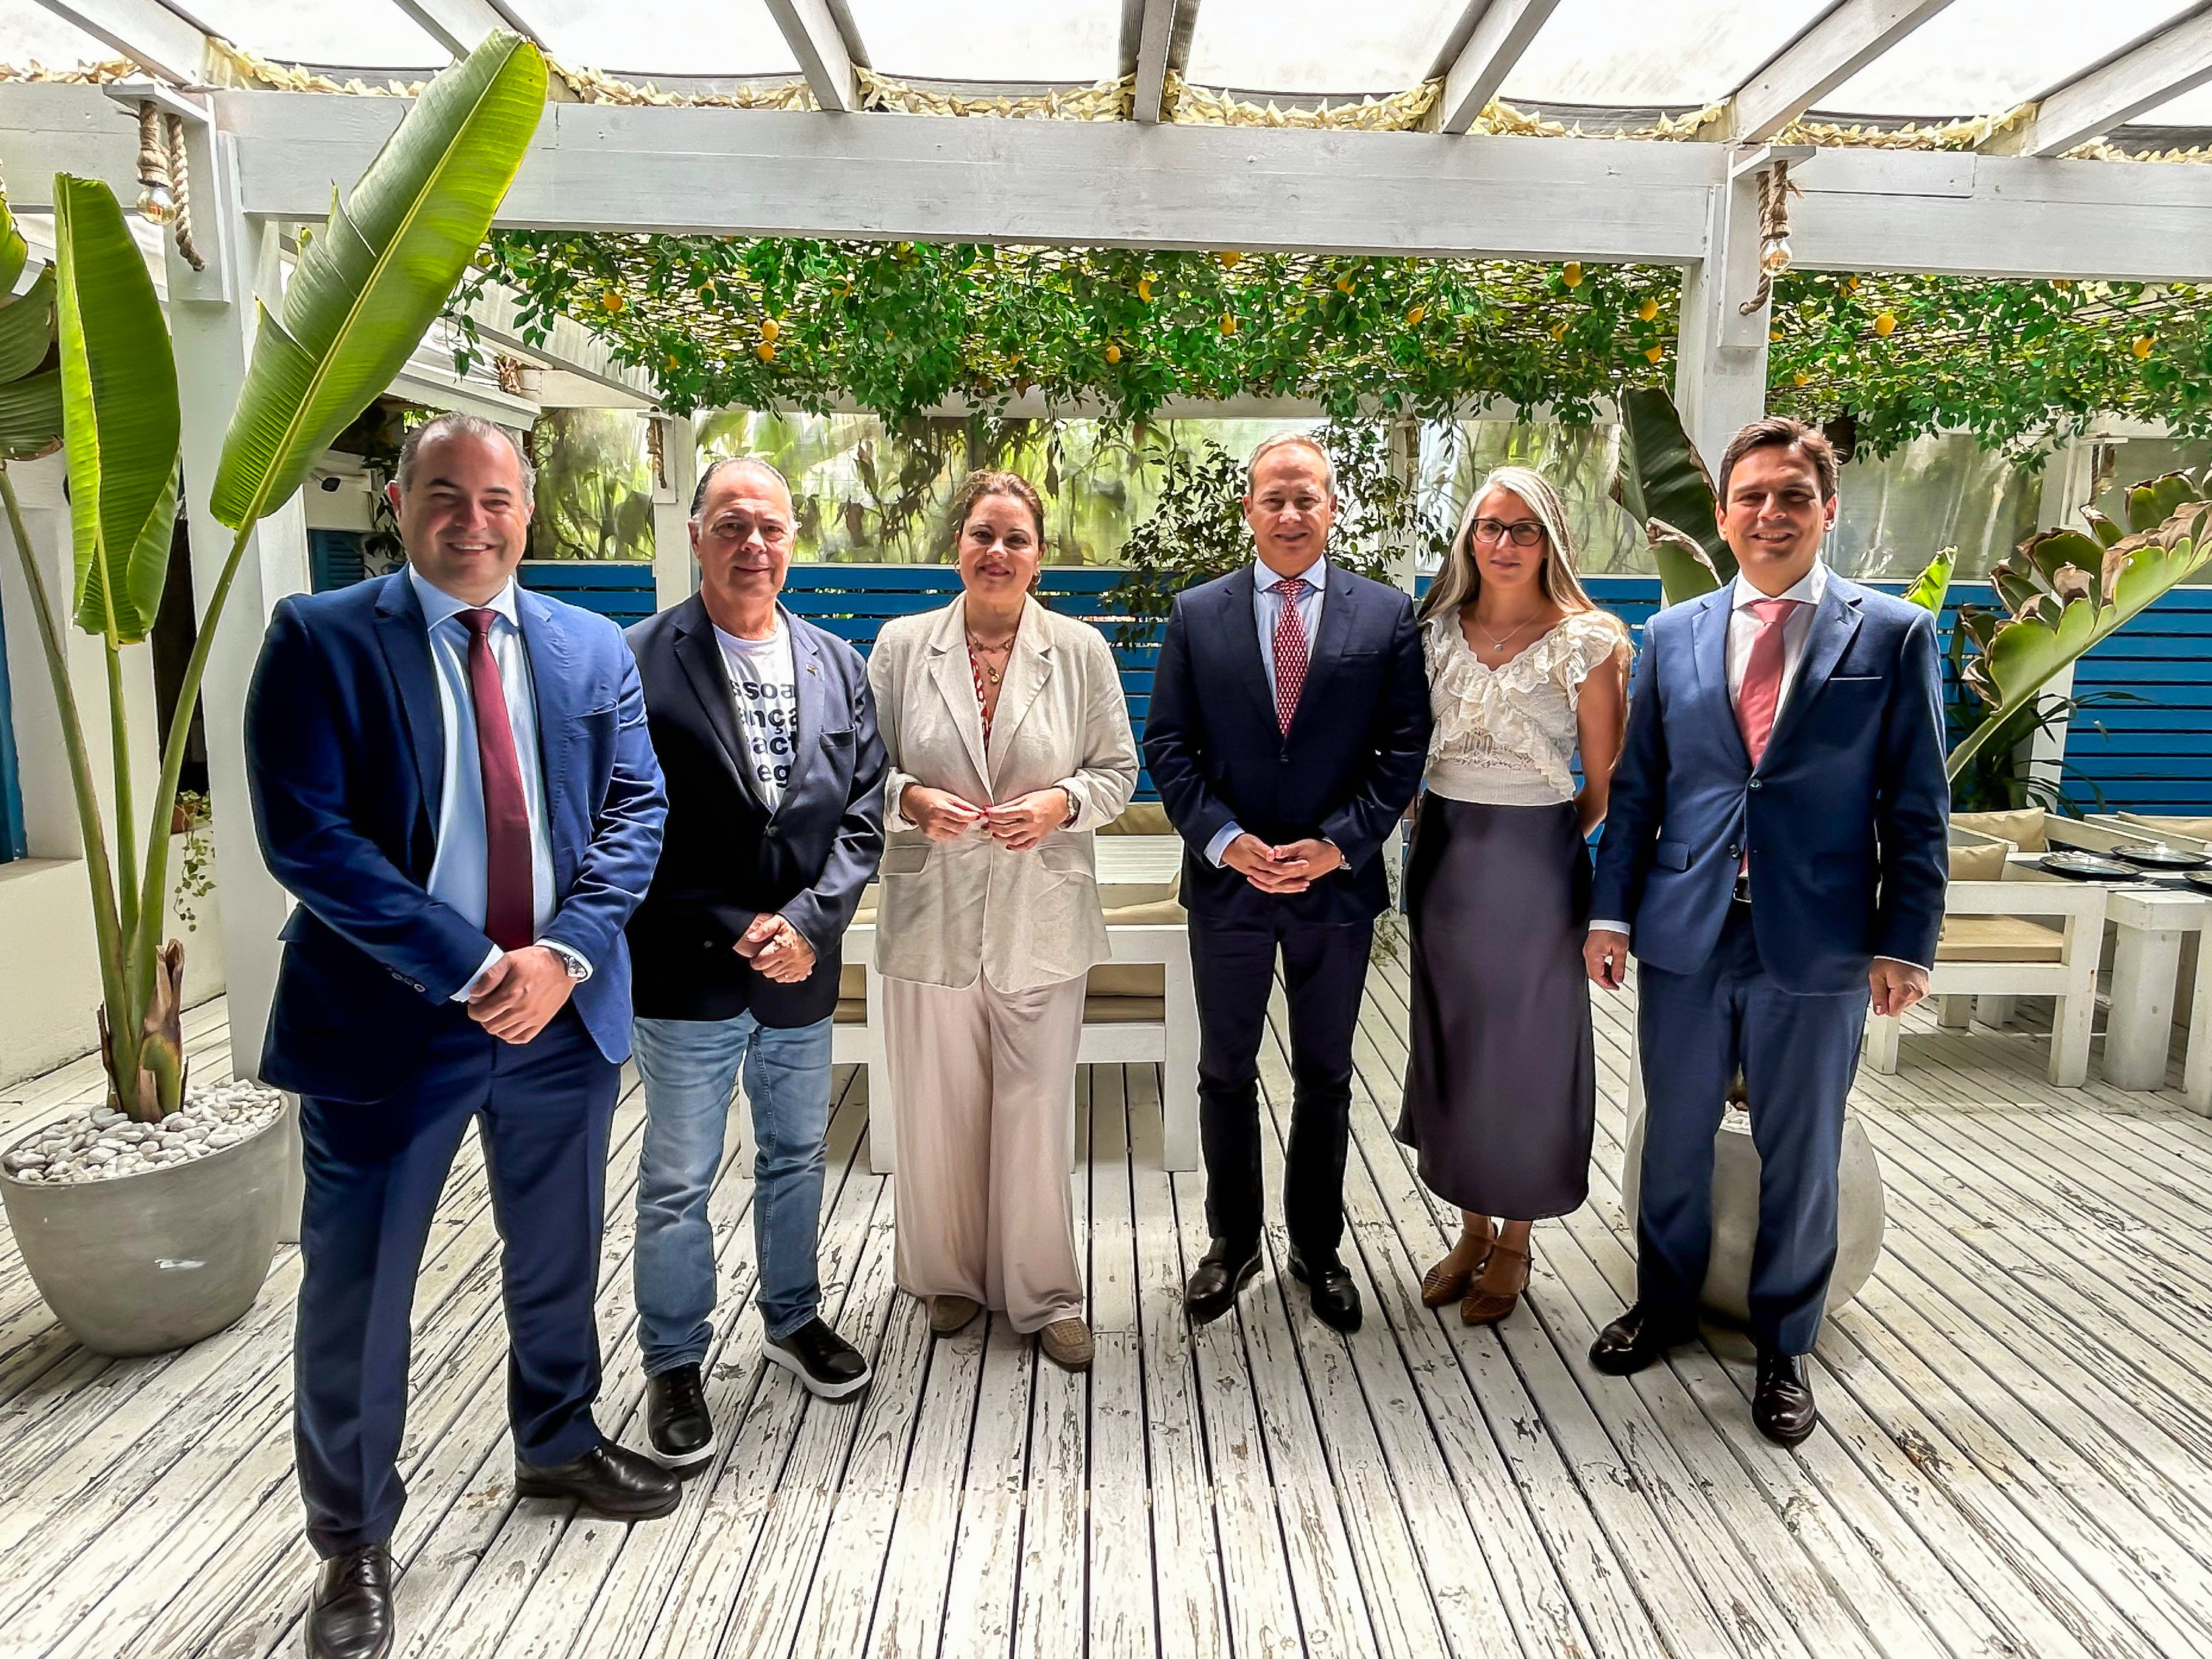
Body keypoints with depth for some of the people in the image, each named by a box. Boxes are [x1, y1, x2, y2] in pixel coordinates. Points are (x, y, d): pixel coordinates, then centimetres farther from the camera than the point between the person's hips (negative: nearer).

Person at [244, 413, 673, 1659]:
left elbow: (635, 811, 1)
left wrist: (562, 955, -13)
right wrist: (469, 970, -18)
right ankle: (354, 1542, 32)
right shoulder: (321, 638, -6)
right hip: (390, 1020, -3)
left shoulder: (593, 648, 4)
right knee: (358, 1289, 8)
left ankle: (559, 1445, 45)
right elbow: (304, 831, -14)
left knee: (558, 1256, 20)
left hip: (563, 1010, 4)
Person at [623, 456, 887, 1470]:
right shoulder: (640, 664, -10)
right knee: (677, 1182, 10)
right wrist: (733, 932, -14)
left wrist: (808, 922, -11)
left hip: (802, 966, 4)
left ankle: (793, 1319, 42)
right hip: (689, 973, -4)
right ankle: (674, 1365, 29)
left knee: (797, 1156, 20)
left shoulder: (839, 666, 4)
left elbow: (863, 813, 1)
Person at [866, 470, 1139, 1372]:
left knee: (1038, 1110, 5)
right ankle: (951, 1275, 34)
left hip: (1042, 919, -1)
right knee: (939, 1110, 11)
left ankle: (1043, 1294, 23)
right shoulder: (900, 645, 2)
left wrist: (1060, 804, -13)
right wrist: (912, 799, -13)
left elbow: (1118, 769, 6)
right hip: (932, 913, 1)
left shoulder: (1081, 649, 1)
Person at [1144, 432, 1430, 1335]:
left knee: (1325, 1080, 13)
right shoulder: (1197, 613, 2)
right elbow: (1167, 744, -1)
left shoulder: (1386, 614, 0)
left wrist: (1339, 843, -13)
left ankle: (1317, 1246, 32)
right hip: (1227, 881, 1)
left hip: (1338, 882, 0)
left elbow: (1404, 747, -2)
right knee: (1226, 1074, 13)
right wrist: (1223, 838, -13)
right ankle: (1233, 1242, 32)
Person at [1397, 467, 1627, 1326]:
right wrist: (1434, 820, 4)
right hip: (1442, 855, 4)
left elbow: (1605, 784, -4)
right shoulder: (1437, 629, 4)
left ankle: (1515, 1240, 26)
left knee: (1523, 1047, 7)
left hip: (1534, 860, -4)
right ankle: (1472, 1227, 31)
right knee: (1451, 1039, 12)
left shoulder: (1584, 642, -8)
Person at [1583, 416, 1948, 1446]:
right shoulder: (1672, 635, 6)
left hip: (1819, 947, -2)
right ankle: (1665, 1305, 37)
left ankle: (1782, 1348, 32)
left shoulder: (1892, 634, 0)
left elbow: (1916, 807, -1)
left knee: (1800, 1156, 12)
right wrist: (1611, 911, 2)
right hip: (1685, 937, 2)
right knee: (1675, 1136, 15)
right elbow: (1636, 787, 7)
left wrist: (1905, 941, -6)